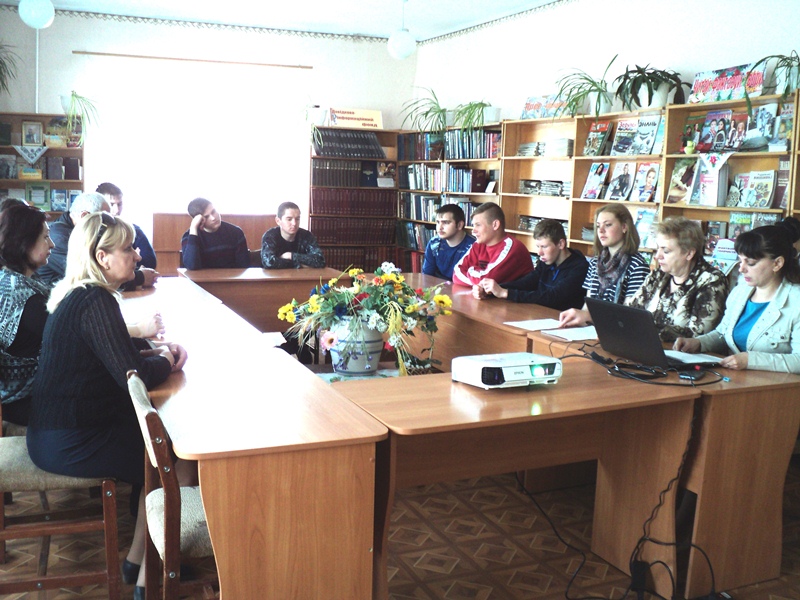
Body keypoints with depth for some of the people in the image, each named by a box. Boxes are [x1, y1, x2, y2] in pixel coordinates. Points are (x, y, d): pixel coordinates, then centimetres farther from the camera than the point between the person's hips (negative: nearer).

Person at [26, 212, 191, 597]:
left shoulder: (78, 295, 8)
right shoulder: (95, 301, -22)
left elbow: (118, 350, 22)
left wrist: (156, 350, 4)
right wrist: (165, 362, -6)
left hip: (58, 429, 10)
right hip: (69, 442, -10)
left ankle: (140, 557, 20)